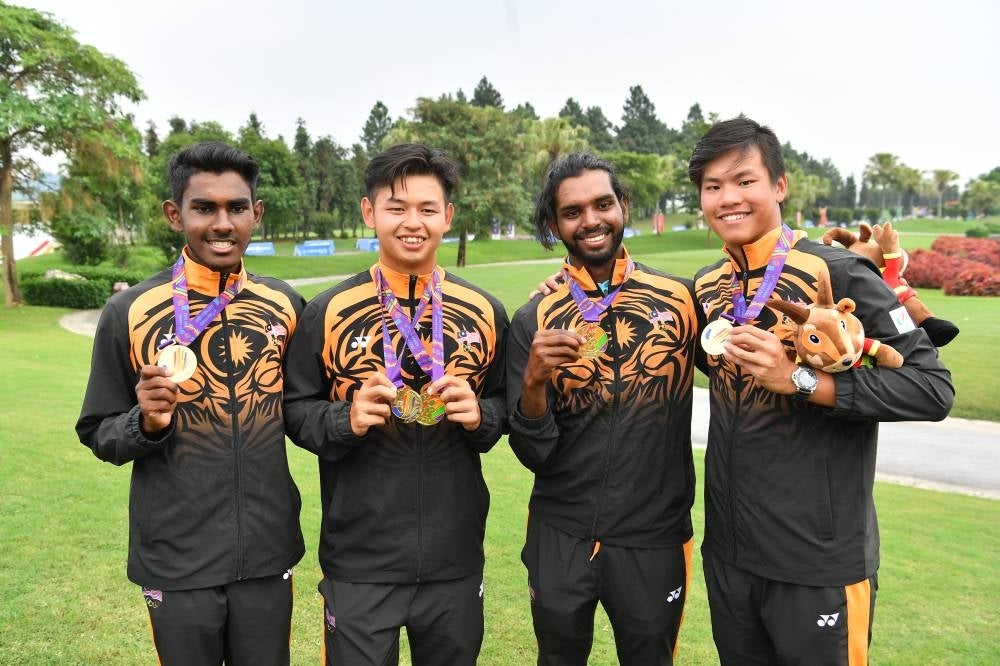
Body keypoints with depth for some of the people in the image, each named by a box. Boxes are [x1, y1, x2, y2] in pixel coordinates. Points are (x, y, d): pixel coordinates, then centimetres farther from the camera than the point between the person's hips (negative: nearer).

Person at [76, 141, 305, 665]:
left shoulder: (286, 305, -1)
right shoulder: (129, 312, -8)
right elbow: (99, 436, -1)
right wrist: (146, 423, -20)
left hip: (268, 553, 2)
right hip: (176, 560, -2)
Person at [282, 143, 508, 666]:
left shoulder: (484, 311, 0)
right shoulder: (329, 311, -5)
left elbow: (507, 404, 8)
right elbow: (295, 411, 0)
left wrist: (480, 416, -13)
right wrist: (346, 420, -19)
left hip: (456, 557, 2)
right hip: (358, 561, -2)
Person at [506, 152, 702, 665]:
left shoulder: (681, 298, -7)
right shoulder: (533, 321, -7)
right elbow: (533, 454, -9)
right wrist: (533, 381, -26)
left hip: (655, 538, 0)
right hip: (561, 537, 1)